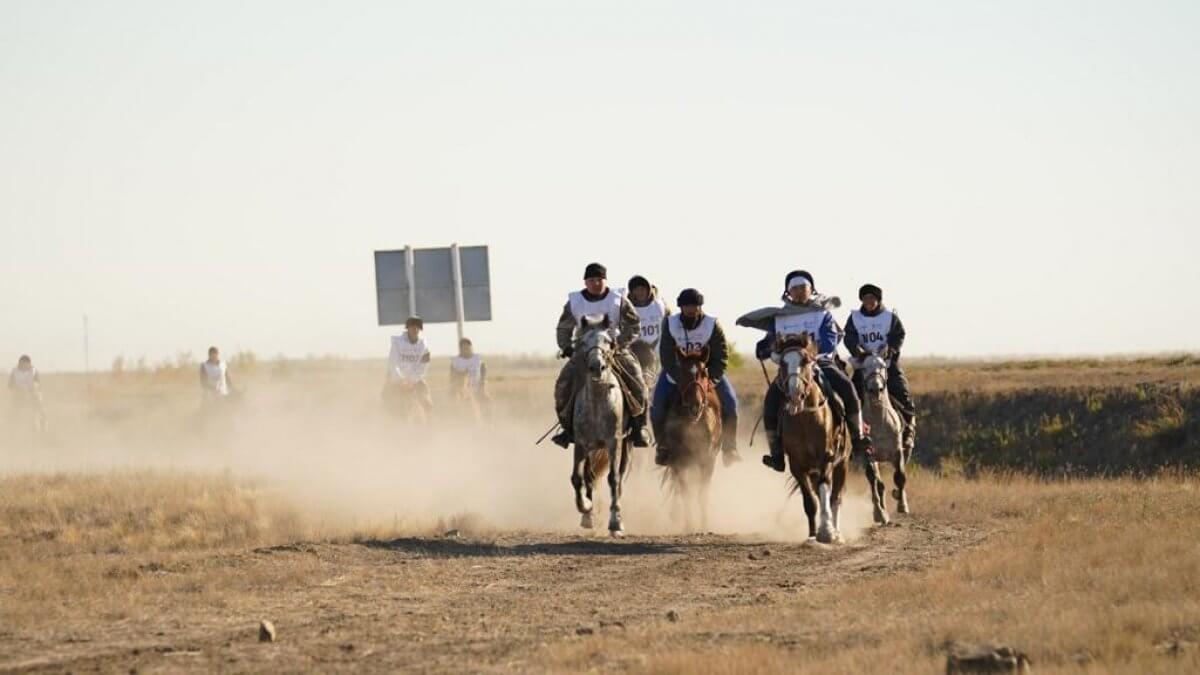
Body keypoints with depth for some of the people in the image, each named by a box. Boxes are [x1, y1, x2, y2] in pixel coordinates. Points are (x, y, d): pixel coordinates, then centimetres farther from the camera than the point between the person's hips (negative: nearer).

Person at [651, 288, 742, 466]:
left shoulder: (713, 326, -18)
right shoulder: (670, 325, -17)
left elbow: (722, 359, -18)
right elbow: (667, 358, -20)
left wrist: (709, 380, -30)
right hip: (677, 371, 0)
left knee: (729, 401, -16)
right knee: (658, 406, -17)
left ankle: (729, 448, -5)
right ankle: (662, 446, 2)